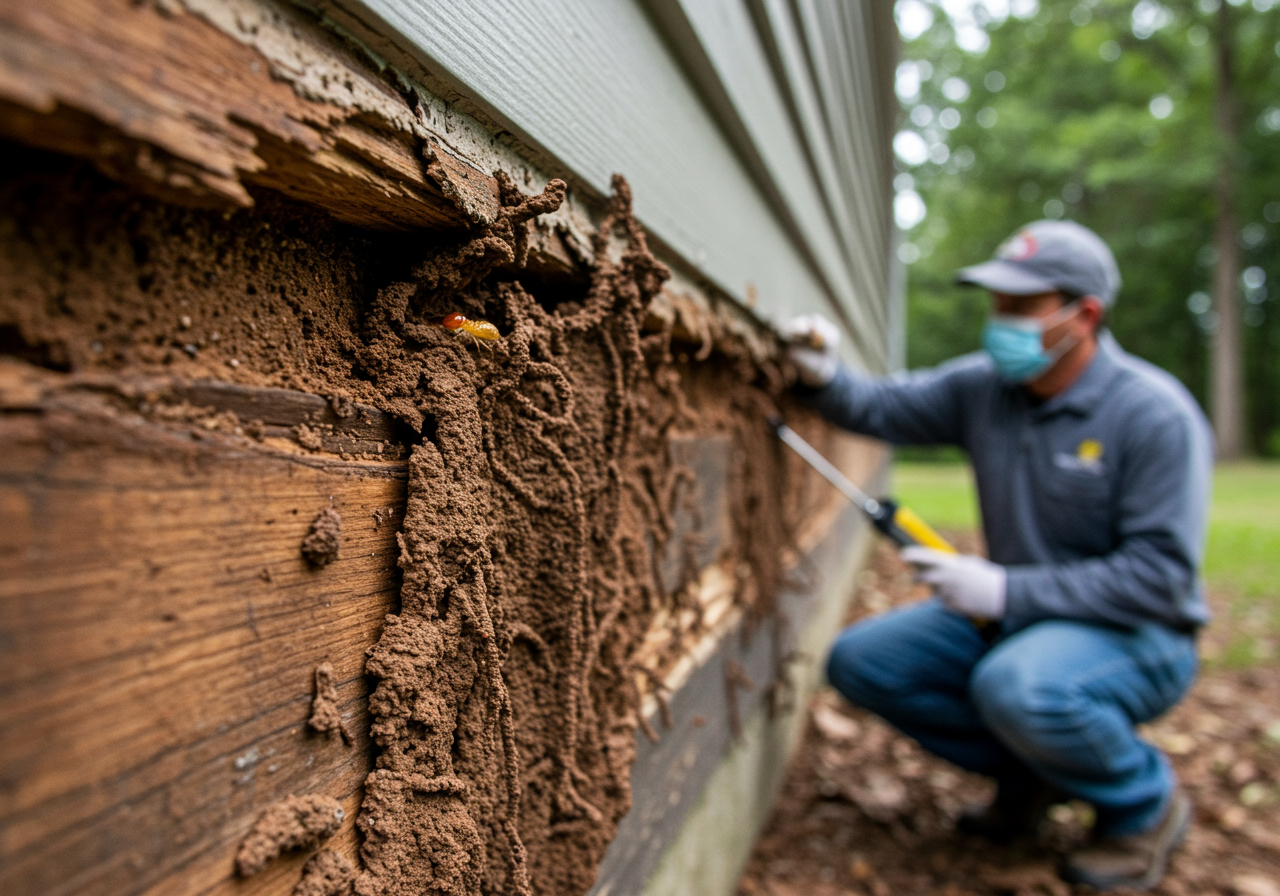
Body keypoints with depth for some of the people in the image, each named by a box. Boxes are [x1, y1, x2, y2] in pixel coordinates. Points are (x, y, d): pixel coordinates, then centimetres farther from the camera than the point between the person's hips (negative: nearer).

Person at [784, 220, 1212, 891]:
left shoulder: (1156, 414, -19)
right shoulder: (984, 387, -2)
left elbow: (1160, 575, -23)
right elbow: (882, 407, 2)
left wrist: (1008, 590, -29)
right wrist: (822, 377, -21)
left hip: (1134, 633, -6)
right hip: (1014, 615, 6)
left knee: (1017, 685, -38)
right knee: (858, 660, -6)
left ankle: (1146, 805, -2)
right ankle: (1030, 773, 11)